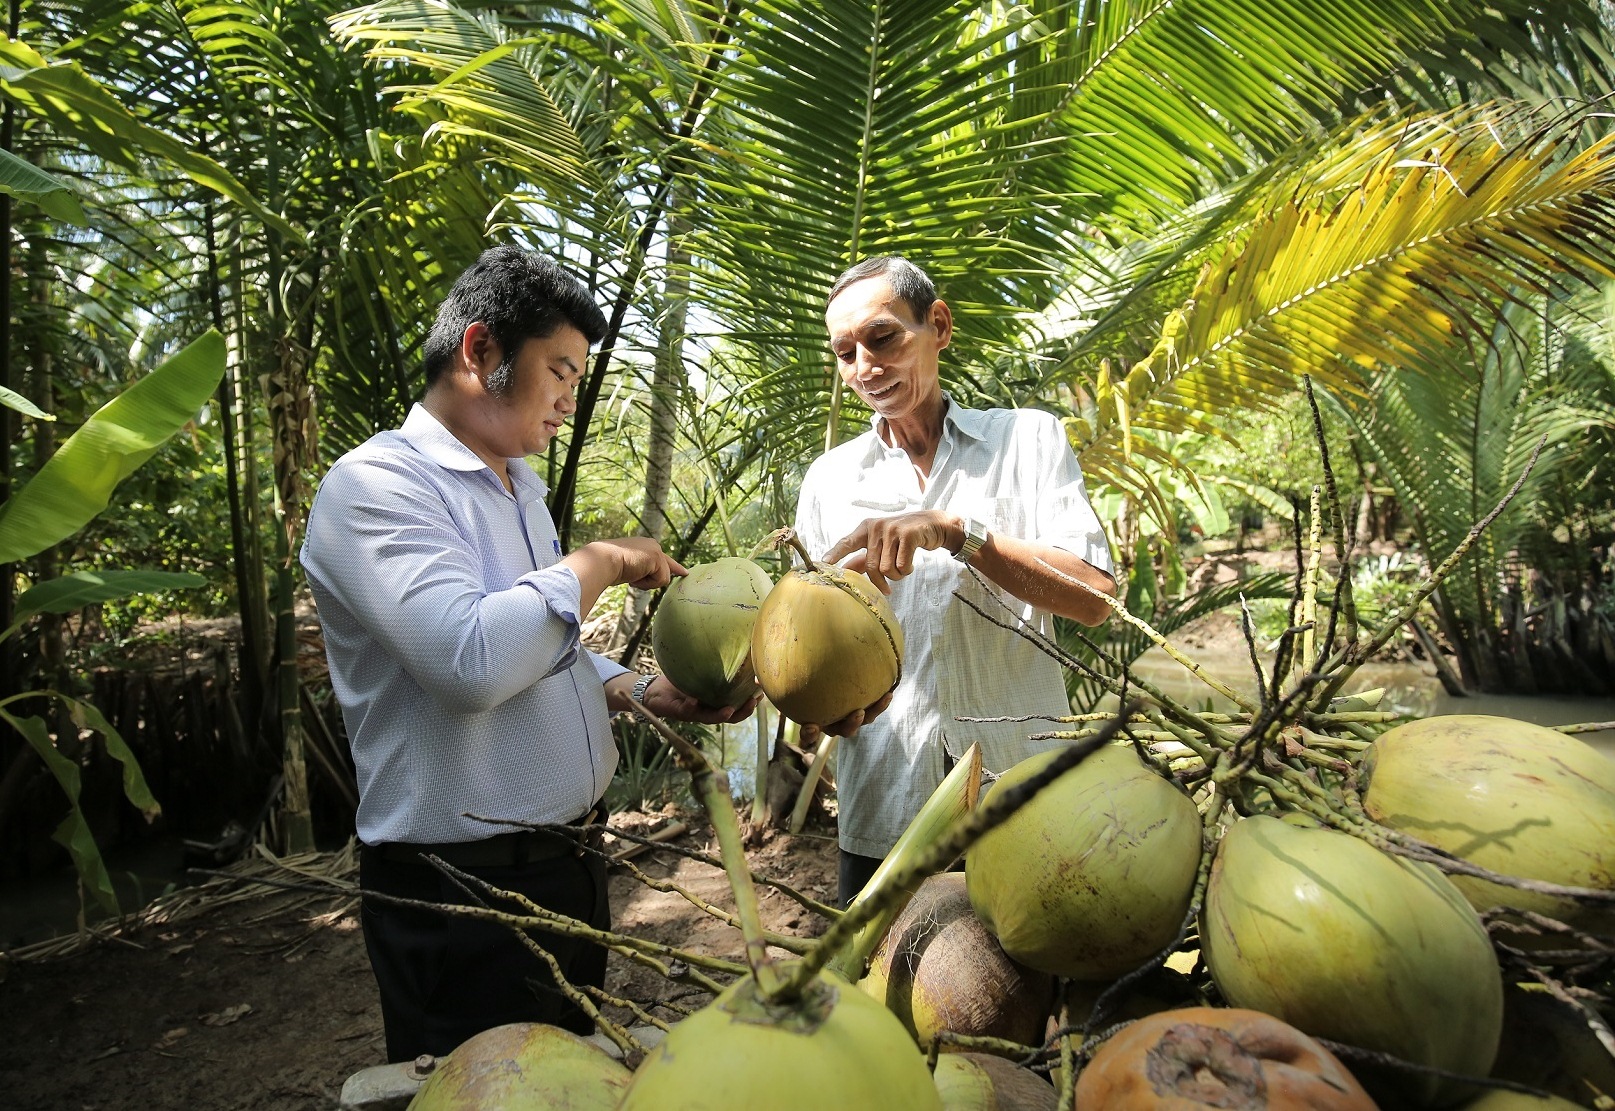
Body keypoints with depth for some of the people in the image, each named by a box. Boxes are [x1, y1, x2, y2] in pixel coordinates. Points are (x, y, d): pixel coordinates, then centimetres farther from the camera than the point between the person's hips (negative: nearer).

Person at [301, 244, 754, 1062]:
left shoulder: (521, 486, 12)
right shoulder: (377, 484, -18)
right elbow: (473, 658, -33)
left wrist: (645, 694, 4)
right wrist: (595, 564, -19)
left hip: (566, 863, 9)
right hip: (461, 889, -9)